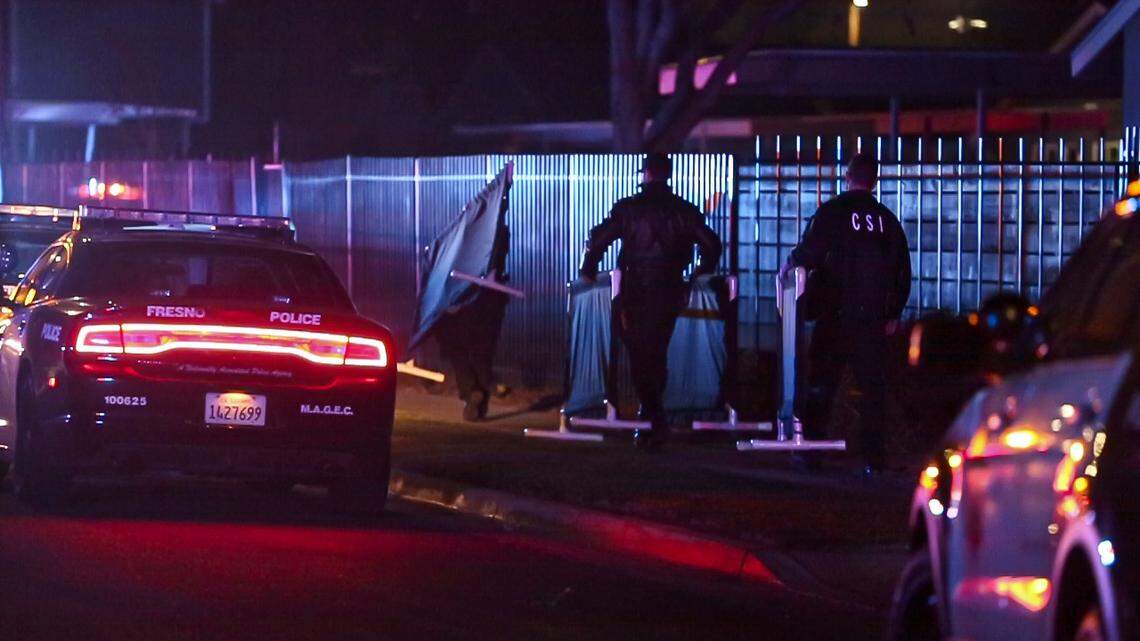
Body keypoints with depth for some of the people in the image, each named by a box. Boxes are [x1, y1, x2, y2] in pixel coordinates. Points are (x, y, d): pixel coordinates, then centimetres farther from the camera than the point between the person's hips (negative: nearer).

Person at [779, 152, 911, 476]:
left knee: (821, 384, 6)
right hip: (873, 318, 2)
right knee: (872, 386, 5)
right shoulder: (887, 219, 7)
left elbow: (807, 254, -11)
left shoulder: (831, 212, -5)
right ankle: (873, 457, 1)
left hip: (835, 315, -2)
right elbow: (902, 270, 11)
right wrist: (893, 313, 18)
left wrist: (787, 268, 10)